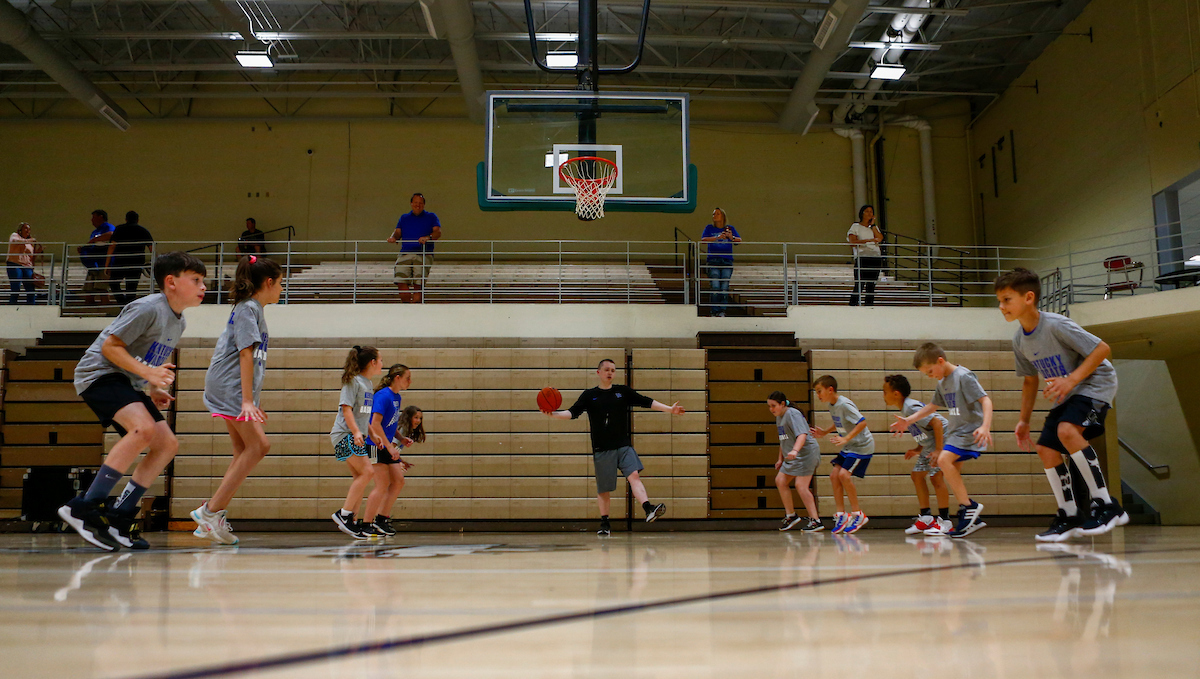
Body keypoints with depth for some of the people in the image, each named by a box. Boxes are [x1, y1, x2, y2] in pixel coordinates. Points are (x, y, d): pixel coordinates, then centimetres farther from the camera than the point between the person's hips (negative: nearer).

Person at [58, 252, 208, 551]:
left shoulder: (179, 323, 12)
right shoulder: (148, 308, -17)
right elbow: (110, 346, -19)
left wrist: (154, 390, 9)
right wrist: (148, 372, -28)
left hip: (128, 384, 10)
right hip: (100, 373, -10)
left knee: (167, 444, -1)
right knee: (144, 428, -31)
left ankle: (119, 518, 1)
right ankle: (84, 507, -26)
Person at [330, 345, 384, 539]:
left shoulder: (367, 383, 16)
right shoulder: (353, 381, -10)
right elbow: (346, 408, -17)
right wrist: (356, 432, -28)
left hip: (357, 436, 9)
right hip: (346, 434, -9)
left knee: (360, 478, 4)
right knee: (366, 472, -17)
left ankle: (352, 522, 6)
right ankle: (343, 514, -14)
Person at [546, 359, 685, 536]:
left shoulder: (623, 391, 10)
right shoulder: (589, 395, 5)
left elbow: (646, 402, 9)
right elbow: (573, 412, -3)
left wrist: (669, 409, 2)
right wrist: (554, 414, -20)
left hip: (624, 445, 1)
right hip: (602, 449, -1)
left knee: (634, 475, -19)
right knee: (603, 488, 5)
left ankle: (648, 510, -33)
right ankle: (605, 524, 18)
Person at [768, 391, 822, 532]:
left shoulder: (793, 414, -16)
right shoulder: (779, 417, 13)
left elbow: (802, 435, -30)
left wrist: (795, 450, -45)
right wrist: (780, 459, 25)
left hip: (806, 452, -10)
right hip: (792, 457, 10)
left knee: (801, 485, -15)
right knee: (780, 481, 8)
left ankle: (816, 521, -11)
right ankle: (791, 515, 19)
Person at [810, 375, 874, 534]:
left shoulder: (844, 404, -23)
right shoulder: (832, 405, 5)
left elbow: (862, 423, -30)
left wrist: (846, 439, -34)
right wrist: (825, 432, 11)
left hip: (862, 446, -9)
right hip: (848, 448, 9)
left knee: (844, 474, -21)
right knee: (834, 475, 0)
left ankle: (857, 514, -8)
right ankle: (841, 515, 5)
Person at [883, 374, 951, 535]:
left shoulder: (912, 407, -24)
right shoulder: (905, 409, 7)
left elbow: (936, 423, -30)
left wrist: (938, 450, -32)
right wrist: (918, 449, 11)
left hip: (944, 441, -11)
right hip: (930, 445, 11)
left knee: (935, 476, -17)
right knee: (917, 474, 12)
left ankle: (945, 521, -10)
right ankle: (926, 517, 17)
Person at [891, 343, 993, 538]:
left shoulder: (963, 376, -14)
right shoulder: (943, 383, 13)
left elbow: (986, 400, -21)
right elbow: (932, 407, 26)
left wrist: (985, 426, -34)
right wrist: (908, 421, 19)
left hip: (970, 430, -10)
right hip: (956, 432, 10)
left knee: (944, 460, -25)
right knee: (952, 473, 6)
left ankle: (969, 507, -19)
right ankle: (971, 520, 12)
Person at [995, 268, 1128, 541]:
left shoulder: (1057, 325, -25)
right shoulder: (1019, 341, -1)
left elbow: (1102, 349, -23)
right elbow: (1030, 379, 13)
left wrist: (1072, 379, -32)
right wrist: (1024, 420, 11)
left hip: (1095, 382, -9)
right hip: (1066, 395, 9)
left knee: (1067, 430, -32)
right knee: (1046, 449, 0)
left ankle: (1106, 505, -22)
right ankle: (1069, 516, 12)